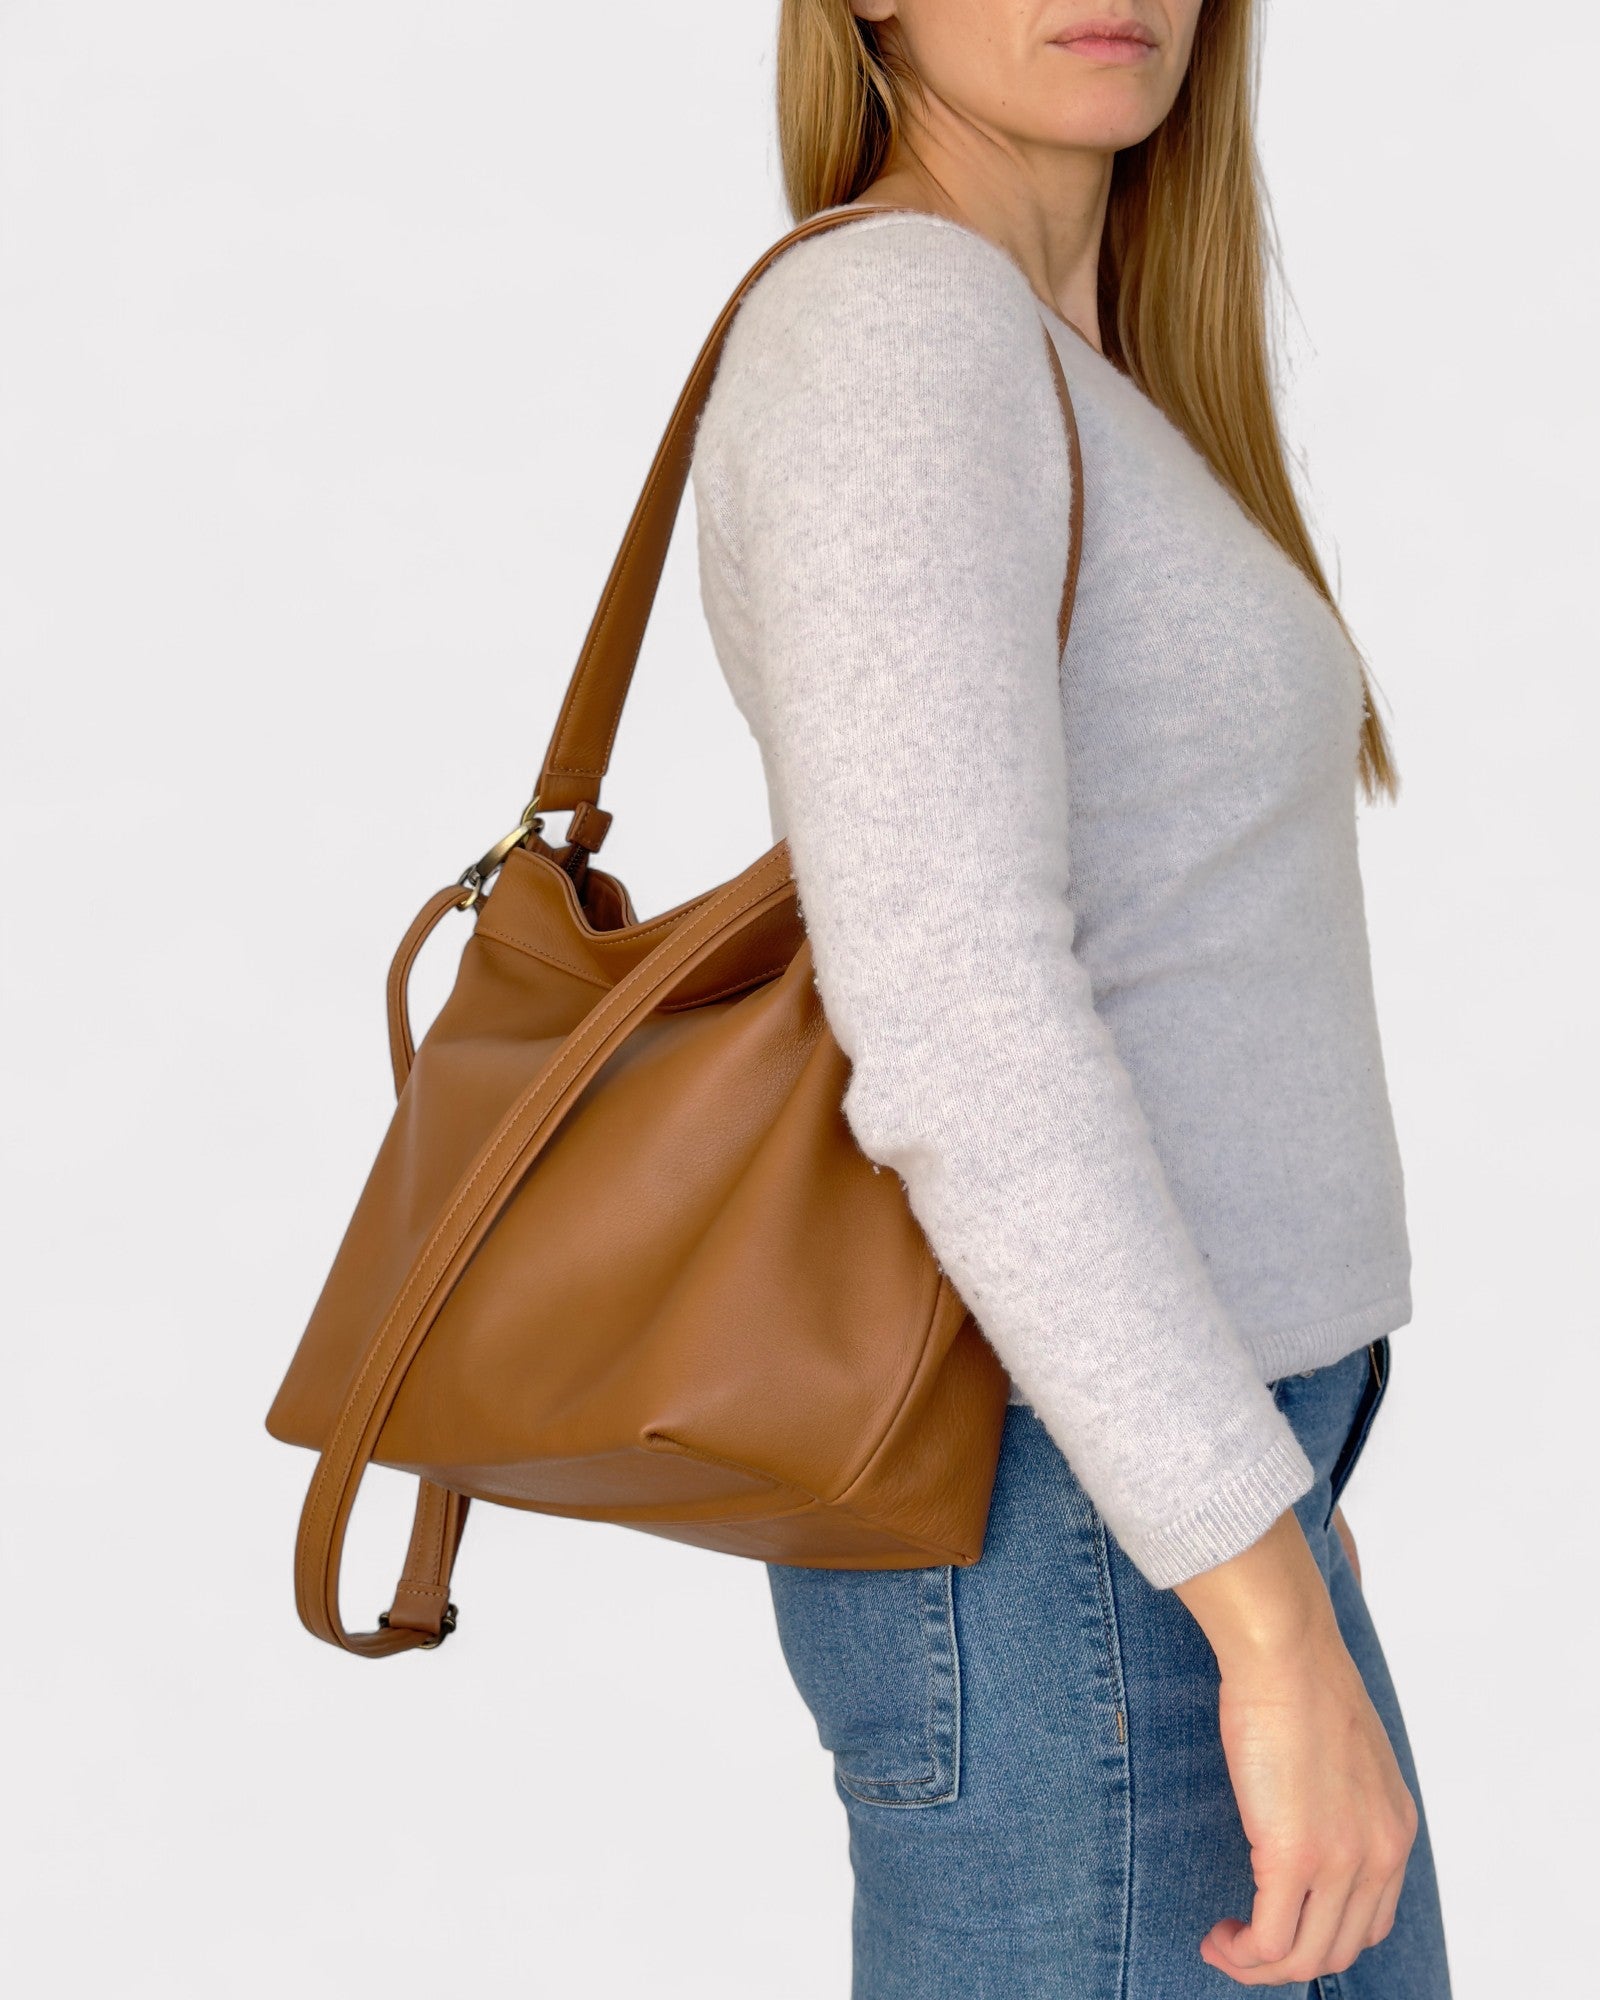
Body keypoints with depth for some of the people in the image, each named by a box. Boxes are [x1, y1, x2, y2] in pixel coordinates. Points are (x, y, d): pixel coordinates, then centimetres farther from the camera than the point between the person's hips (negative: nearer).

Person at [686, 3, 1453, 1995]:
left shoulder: (1024, 380, 14)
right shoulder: (886, 329, -18)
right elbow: (946, 1004, -29)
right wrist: (1284, 1619, -28)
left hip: (1150, 1480, 10)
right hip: (1079, 1554, -10)